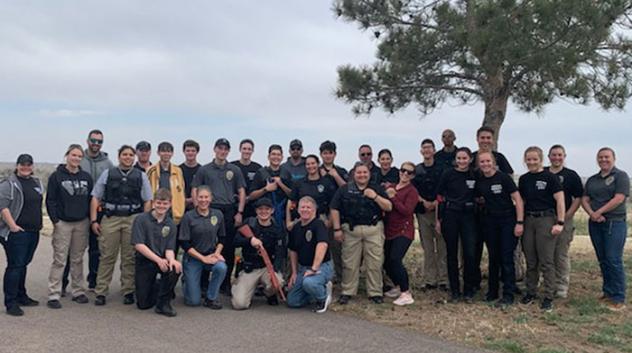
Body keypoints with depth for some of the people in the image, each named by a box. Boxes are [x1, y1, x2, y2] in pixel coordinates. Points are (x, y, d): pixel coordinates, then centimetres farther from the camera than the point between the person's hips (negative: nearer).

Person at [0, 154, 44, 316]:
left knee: (23, 264, 15)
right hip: (17, 232, -7)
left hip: (33, 232, 7)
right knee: (15, 266, -6)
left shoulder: (36, 182, 15)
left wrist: (39, 224, 18)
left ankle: (21, 297, 25)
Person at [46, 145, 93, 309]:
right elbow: (50, 200, -4)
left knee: (78, 259, 10)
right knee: (59, 260, -2)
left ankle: (78, 291, 17)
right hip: (63, 223, -3)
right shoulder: (56, 176, -2)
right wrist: (55, 220, -10)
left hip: (82, 223, 3)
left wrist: (91, 219, 4)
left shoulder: (86, 177, 9)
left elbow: (91, 199, 12)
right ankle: (54, 295, 2)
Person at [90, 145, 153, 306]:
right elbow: (95, 198, 8)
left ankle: (128, 292, 12)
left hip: (133, 220, 0)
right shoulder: (107, 174, 10)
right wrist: (93, 220, 0)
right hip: (110, 219, 0)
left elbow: (148, 201, 8)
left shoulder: (141, 176, 10)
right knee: (107, 257, 0)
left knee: (130, 258, 3)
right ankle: (100, 292, 7)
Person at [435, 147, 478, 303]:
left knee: (470, 254, -5)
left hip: (468, 216, 1)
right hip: (450, 215, -1)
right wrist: (437, 219, -1)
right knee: (452, 254, 5)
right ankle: (454, 291, 17)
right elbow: (439, 197, 0)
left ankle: (469, 291, 11)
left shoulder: (475, 175, 4)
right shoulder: (448, 174, -1)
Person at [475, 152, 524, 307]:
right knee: (493, 257, 11)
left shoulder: (503, 178, -11)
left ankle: (508, 295, 1)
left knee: (507, 258, -5)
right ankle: (492, 291, 23)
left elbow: (518, 199, -12)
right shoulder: (479, 181, 3)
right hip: (490, 222, 4)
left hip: (508, 221, -4)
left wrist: (520, 222, -16)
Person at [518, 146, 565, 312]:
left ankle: (548, 297, 4)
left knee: (546, 261, -3)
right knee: (530, 261, 11)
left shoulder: (550, 177, -5)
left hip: (546, 219, -5)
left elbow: (560, 200, -8)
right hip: (528, 220, 5)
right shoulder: (523, 179, 10)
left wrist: (560, 223, -14)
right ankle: (531, 292, 23)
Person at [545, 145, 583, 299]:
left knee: (562, 255, 1)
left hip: (563, 219, -2)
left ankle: (562, 287, 9)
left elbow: (578, 198, -1)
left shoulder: (571, 175, 2)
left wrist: (568, 215, -10)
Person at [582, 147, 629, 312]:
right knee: (603, 260, 9)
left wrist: (599, 212, -13)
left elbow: (619, 199, -13)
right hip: (595, 224, 6)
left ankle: (619, 299, -2)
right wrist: (592, 213, -11)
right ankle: (608, 293, 18)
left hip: (615, 223, -6)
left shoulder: (621, 176, -2)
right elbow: (584, 200, 8)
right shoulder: (592, 180, 15)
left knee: (614, 260, -8)